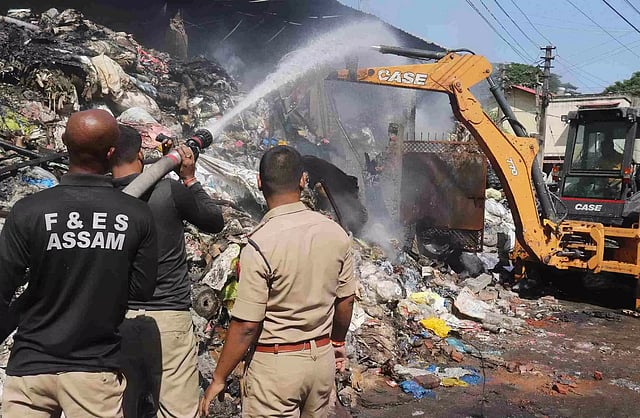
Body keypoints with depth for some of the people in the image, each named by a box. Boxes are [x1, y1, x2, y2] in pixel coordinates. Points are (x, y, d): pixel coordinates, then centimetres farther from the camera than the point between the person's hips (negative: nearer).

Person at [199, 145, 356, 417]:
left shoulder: (260, 245, -22)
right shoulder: (336, 233, -6)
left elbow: (246, 326, -19)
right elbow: (346, 300, 4)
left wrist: (218, 379, -6)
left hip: (275, 364, -5)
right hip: (323, 358, 5)